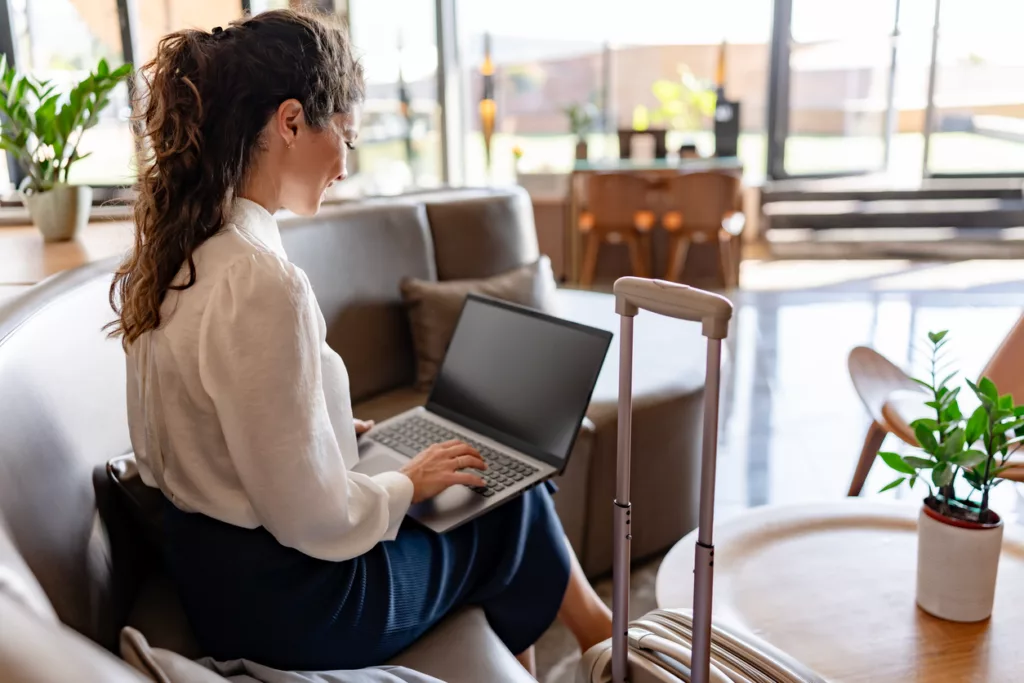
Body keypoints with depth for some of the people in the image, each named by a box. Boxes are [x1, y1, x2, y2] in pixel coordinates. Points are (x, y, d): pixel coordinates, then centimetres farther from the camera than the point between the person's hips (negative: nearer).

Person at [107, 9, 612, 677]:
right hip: (288, 601, -8)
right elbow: (316, 520, -26)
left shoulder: (173, 252, -2)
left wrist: (334, 433, 9)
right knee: (514, 506, 13)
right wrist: (408, 483, -8)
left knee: (498, 477, 20)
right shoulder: (260, 282, -31)